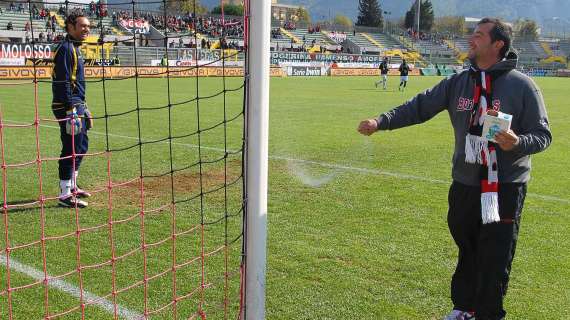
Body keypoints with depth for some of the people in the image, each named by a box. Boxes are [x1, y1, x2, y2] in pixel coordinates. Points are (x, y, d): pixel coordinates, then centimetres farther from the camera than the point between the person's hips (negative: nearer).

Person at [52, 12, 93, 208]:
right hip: (68, 107, -10)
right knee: (71, 150, -6)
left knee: (82, 146, 18)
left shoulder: (75, 48, 17)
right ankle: (65, 195, 1)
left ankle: (72, 186, 31)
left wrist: (83, 108, 22)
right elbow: (62, 82, -20)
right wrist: (71, 110, -24)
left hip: (77, 106, 10)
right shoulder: (65, 48, -13)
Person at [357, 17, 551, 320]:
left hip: (506, 187, -4)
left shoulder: (522, 85, -8)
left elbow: (543, 135, -5)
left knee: (496, 259, 1)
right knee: (467, 250, 17)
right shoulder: (457, 83, 5)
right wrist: (381, 122, -9)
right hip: (465, 184, 4)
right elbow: (420, 106, 2)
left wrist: (518, 143, -26)